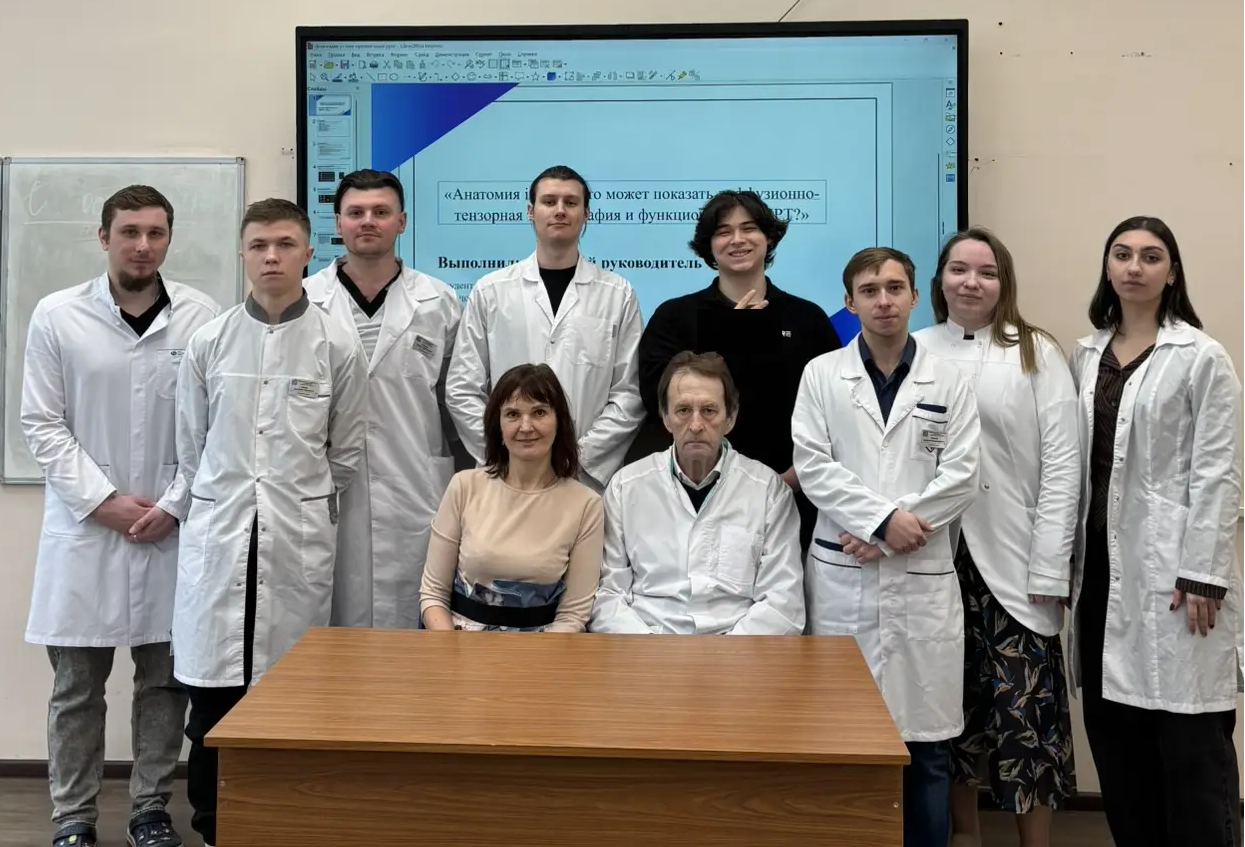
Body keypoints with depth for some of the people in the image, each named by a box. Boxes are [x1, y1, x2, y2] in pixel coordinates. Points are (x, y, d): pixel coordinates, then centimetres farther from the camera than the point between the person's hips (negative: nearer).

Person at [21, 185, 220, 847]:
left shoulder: (201, 317, -2)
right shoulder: (57, 315, 0)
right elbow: (42, 424, 0)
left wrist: (174, 504, -8)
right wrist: (103, 500, -9)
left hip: (171, 528, 0)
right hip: (84, 526, 0)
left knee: (165, 678, 8)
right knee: (76, 684, 7)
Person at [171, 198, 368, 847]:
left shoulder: (337, 345, 0)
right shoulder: (209, 343, 3)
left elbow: (347, 452, 7)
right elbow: (190, 446, 12)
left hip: (300, 539, -1)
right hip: (218, 534, 1)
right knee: (211, 695, 4)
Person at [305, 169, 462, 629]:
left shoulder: (439, 302, 7)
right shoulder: (303, 301, 2)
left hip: (416, 495, 1)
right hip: (328, 495, 0)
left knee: (411, 619, 5)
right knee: (337, 621, 6)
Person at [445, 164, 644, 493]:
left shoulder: (618, 295, 3)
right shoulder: (490, 291, 5)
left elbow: (630, 393, -1)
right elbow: (462, 390, 3)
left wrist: (579, 455, -10)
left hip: (590, 479, 0)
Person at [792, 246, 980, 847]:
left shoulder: (949, 381, 7)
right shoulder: (821, 374, 6)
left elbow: (961, 475, -1)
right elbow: (812, 466, -3)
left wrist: (884, 536, -10)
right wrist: (883, 517, -14)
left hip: (923, 576, 1)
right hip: (841, 574, 0)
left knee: (925, 736, 5)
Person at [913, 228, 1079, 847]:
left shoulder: (1037, 353, 0)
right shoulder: (913, 352, 4)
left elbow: (1062, 464, -3)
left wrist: (1050, 571, -8)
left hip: (1014, 563, -2)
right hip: (936, 557, 2)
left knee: (1022, 705, -1)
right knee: (953, 700, 11)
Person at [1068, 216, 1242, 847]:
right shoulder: (1086, 355, 11)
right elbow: (1075, 464, 11)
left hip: (1169, 564, -5)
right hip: (1101, 559, 5)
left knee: (1189, 739, -1)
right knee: (1113, 731, 10)